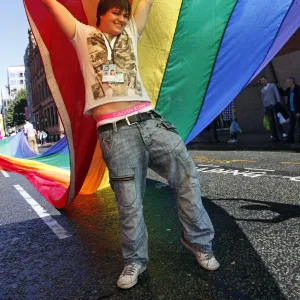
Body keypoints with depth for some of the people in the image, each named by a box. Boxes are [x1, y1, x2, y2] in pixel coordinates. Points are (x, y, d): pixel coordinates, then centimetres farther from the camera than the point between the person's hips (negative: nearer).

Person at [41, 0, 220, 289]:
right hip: (115, 132, -3)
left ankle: (199, 241, 19)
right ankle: (135, 261, 22)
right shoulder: (83, 35, 18)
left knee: (188, 177, -1)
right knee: (129, 203, 1)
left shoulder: (131, 34, 25)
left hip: (150, 121, 4)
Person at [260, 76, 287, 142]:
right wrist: (264, 109, 16)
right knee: (271, 122, 2)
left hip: (273, 105, -4)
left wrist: (278, 103, -11)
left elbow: (277, 94, 0)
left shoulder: (272, 86, 7)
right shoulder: (262, 90, 20)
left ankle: (283, 133, -13)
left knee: (276, 120, -15)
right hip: (267, 107, 4)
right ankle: (275, 136, 3)